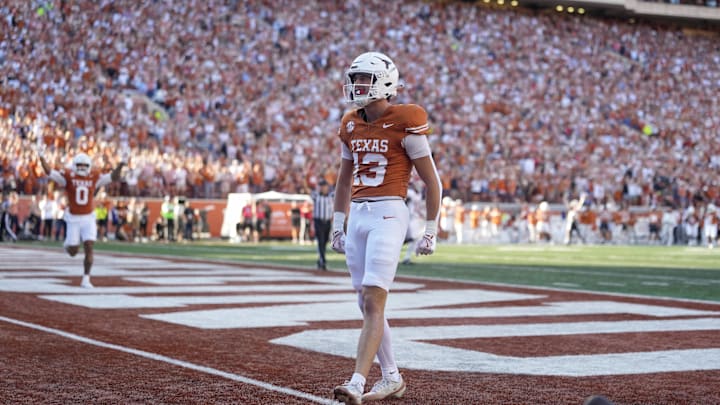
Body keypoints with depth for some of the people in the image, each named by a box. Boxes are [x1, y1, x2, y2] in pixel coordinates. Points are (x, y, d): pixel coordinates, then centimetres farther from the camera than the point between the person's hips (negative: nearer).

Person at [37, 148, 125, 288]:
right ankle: (68, 244, 43)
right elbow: (49, 172, -18)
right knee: (73, 252, 5)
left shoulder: (94, 178, -2)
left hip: (89, 219, 1)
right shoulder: (68, 176, -8)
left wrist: (120, 165, -21)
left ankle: (86, 279, -2)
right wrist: (42, 158, -30)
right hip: (73, 219, -1)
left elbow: (113, 177, -6)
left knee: (89, 249, -11)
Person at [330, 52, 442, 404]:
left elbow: (432, 181, -4)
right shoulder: (351, 125, 11)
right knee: (366, 304, 10)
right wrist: (337, 225, 20)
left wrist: (430, 232, -3)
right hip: (357, 216, 7)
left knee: (373, 301, -15)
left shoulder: (405, 123, -8)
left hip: (388, 215, -7)